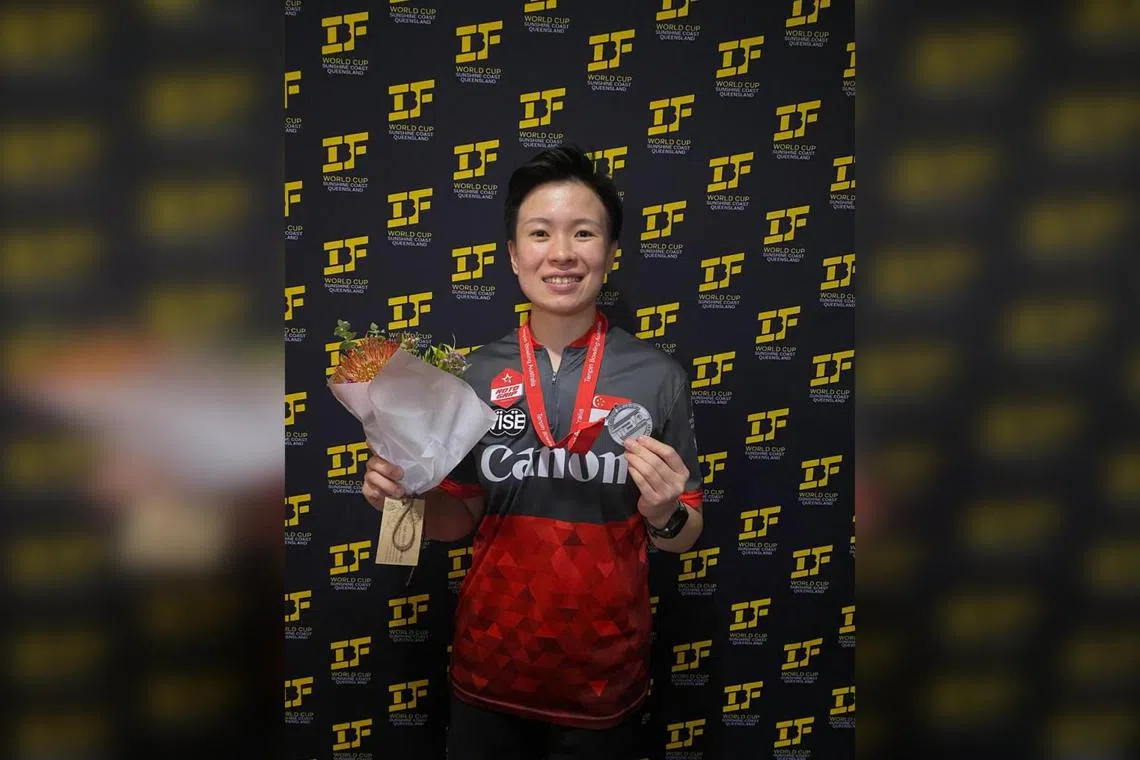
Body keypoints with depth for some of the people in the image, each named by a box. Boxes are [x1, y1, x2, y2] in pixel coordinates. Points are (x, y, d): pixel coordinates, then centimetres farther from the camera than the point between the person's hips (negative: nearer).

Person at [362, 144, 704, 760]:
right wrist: (408, 496, -13)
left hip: (604, 683, -1)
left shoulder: (657, 378, -10)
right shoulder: (476, 375, -5)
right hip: (488, 677, 2)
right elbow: (461, 517, 5)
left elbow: (686, 536, -2)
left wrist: (665, 515, -22)